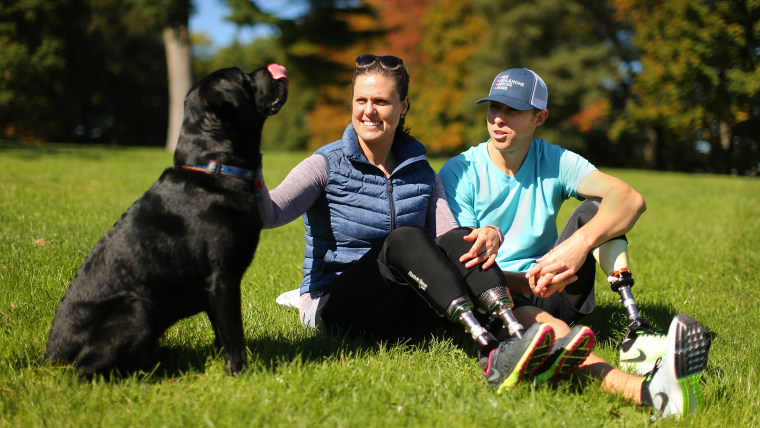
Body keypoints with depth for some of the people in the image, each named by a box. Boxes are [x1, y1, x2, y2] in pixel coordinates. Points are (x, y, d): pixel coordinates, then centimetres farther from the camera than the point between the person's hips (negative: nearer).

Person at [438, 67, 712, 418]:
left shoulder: (555, 162, 1)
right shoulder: (458, 174, -4)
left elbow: (631, 199, -17)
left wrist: (581, 242, -37)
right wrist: (525, 283, -32)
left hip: (553, 292, 3)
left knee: (598, 207, -16)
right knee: (541, 323, -38)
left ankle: (636, 331, -35)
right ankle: (643, 389, -64)